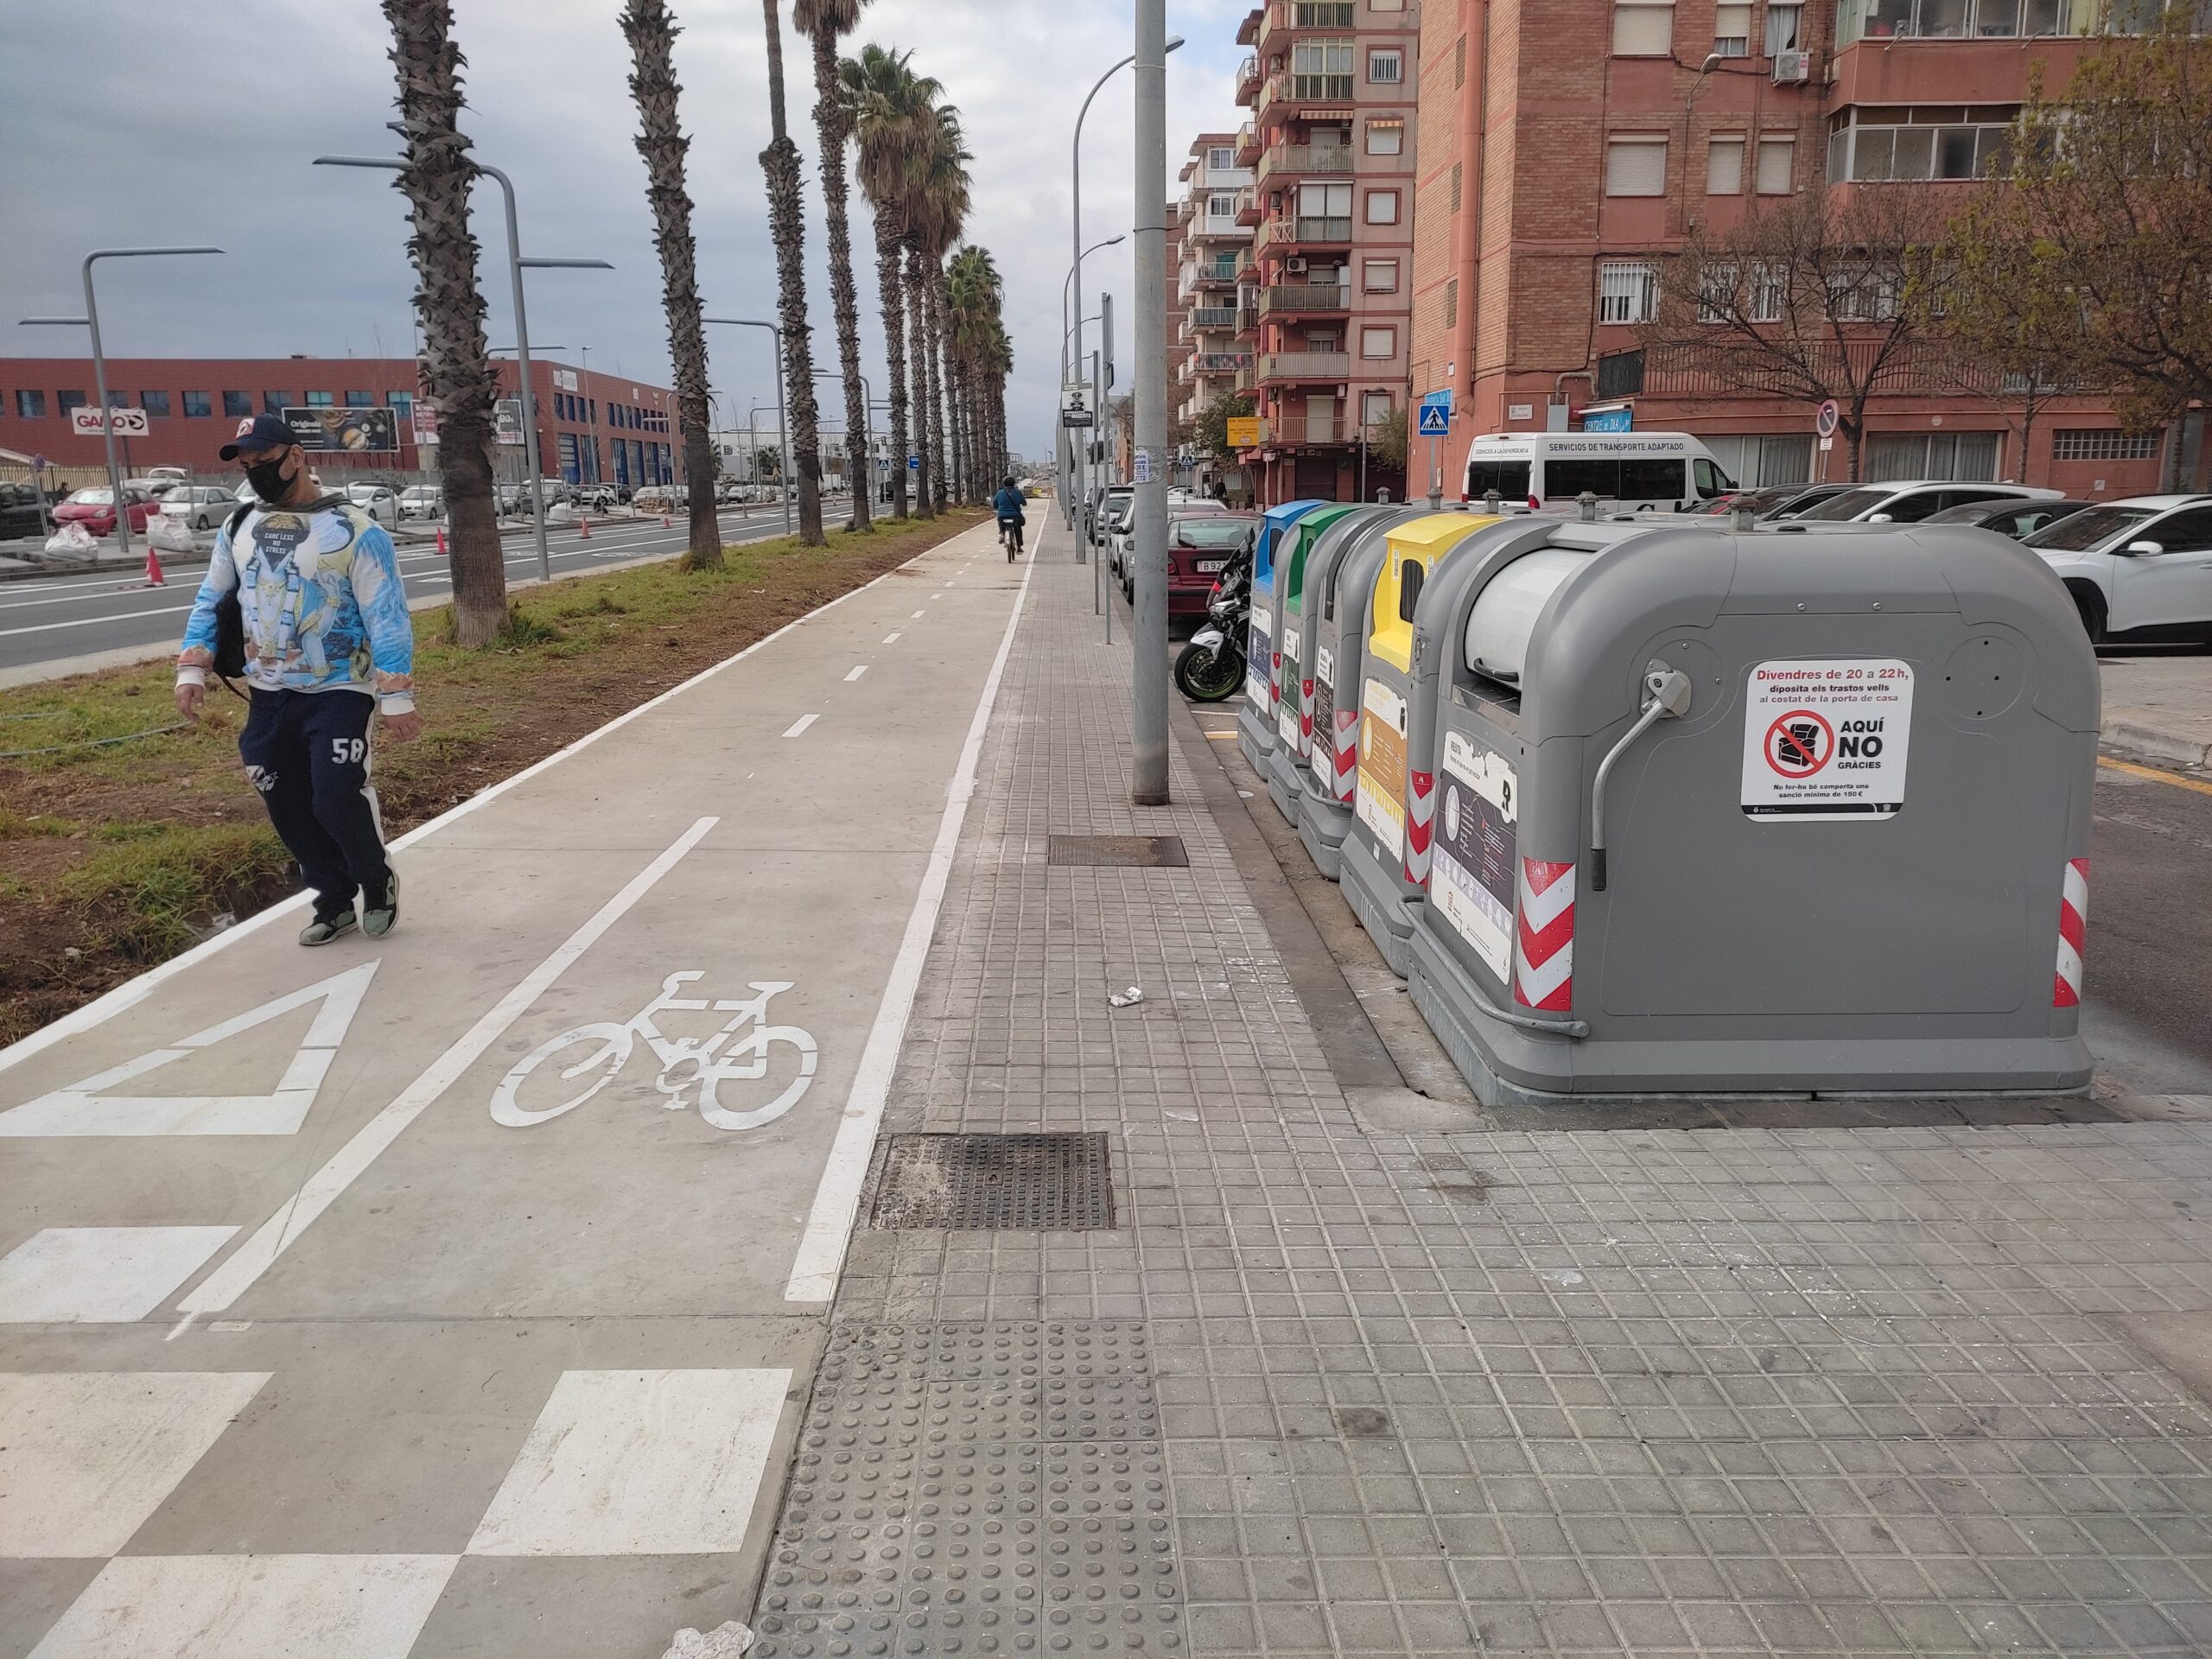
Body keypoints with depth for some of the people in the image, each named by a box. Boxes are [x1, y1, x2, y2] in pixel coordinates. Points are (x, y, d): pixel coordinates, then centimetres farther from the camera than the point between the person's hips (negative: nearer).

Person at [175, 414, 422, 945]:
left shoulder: (353, 530, -11)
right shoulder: (238, 527, 7)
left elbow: (386, 618, -13)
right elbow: (210, 601, 15)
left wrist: (397, 697, -16)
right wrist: (192, 669, 5)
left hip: (340, 692, -6)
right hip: (269, 696, 6)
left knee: (338, 802, -14)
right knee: (288, 809, 7)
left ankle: (378, 884, 13)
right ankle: (335, 901, 23)